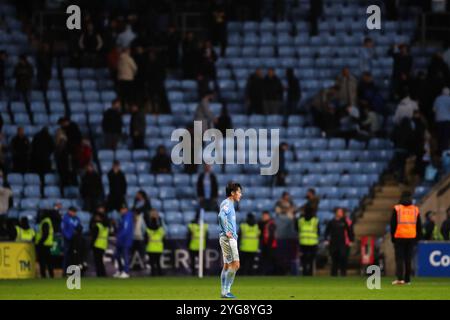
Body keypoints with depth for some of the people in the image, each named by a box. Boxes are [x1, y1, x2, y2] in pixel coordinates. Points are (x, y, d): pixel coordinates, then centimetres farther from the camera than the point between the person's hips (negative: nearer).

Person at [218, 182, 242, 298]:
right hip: (228, 238, -10)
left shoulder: (230, 204, 18)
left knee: (227, 265, 11)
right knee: (235, 265, -11)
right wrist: (226, 232, -24)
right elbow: (221, 215, -29)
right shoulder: (227, 203, -11)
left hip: (230, 238, 10)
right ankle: (226, 291, -10)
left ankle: (224, 291, 13)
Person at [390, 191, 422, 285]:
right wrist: (417, 237, 15)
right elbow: (419, 225, 9)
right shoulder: (415, 210, 5)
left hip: (399, 237, -2)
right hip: (411, 238, 2)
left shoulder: (396, 209, -3)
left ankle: (399, 278, -17)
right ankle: (407, 279, 8)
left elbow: (393, 224, -1)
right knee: (408, 259, 9)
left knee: (399, 258, -2)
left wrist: (392, 236, 6)